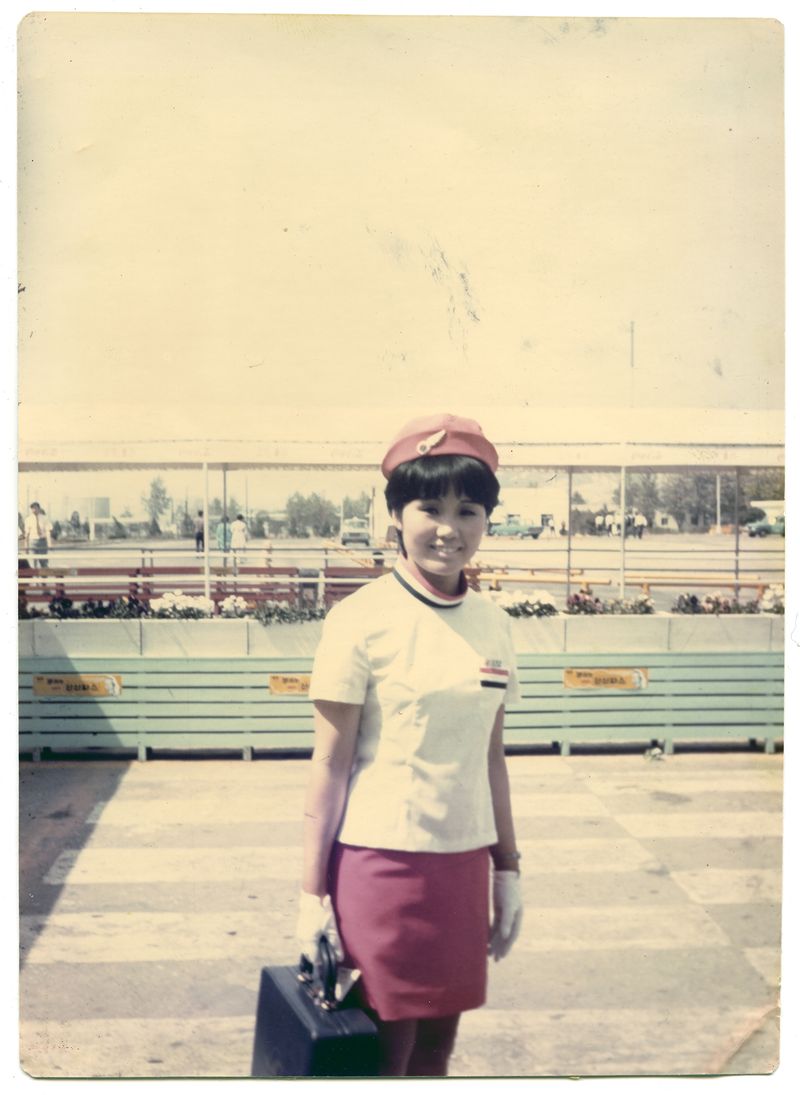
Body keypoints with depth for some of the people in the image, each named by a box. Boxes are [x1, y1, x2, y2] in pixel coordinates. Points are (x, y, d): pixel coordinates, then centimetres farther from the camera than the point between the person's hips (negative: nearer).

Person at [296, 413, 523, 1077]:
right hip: (380, 863, -5)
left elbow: (490, 757, 12)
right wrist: (313, 894, -8)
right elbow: (330, 763, -9)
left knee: (437, 1046, 16)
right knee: (382, 1055, 6)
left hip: (463, 865, 5)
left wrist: (508, 870, 14)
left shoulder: (492, 623, 5)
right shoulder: (363, 619, -11)